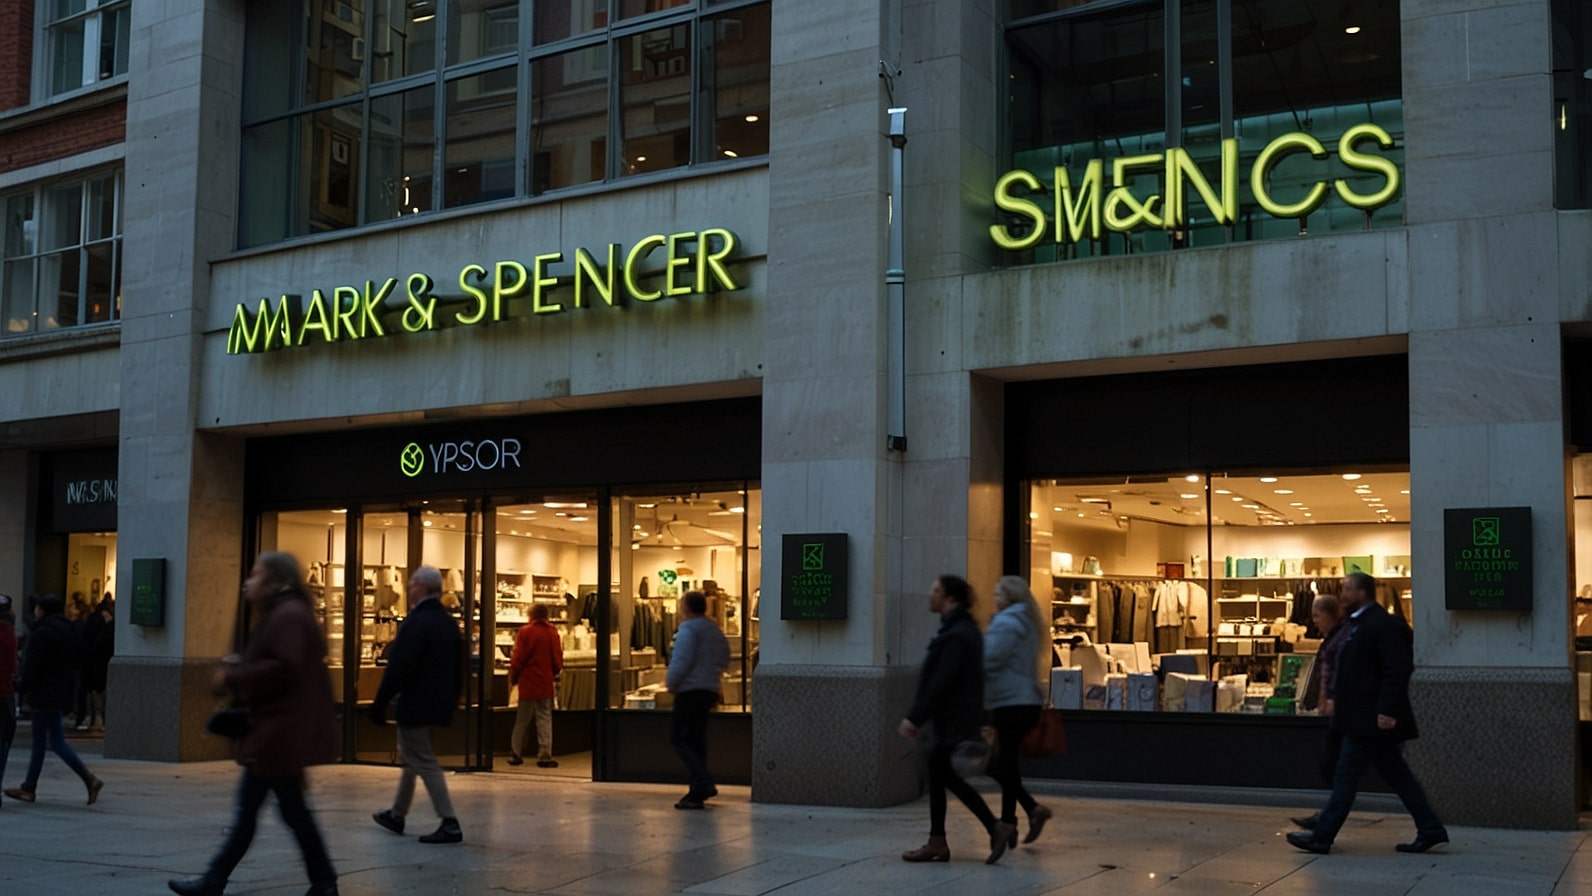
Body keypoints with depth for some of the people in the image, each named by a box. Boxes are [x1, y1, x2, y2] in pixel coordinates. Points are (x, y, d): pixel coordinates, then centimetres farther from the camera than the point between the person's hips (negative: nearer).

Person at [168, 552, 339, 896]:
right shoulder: (278, 614, 17)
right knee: (246, 811, 11)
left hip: (283, 732, -11)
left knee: (293, 809, -3)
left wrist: (233, 678, -19)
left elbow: (284, 668, -28)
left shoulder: (288, 615, -17)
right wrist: (239, 667, 6)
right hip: (272, 730, 11)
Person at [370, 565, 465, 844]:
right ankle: (397, 815, 33)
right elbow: (457, 667, 15)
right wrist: (451, 700, 22)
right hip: (439, 704, 9)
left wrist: (379, 704, -17)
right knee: (411, 758, 21)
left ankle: (450, 825, -8)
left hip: (415, 705, -9)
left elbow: (398, 668, -22)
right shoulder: (449, 622, 10)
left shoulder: (416, 622, -18)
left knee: (425, 763, -5)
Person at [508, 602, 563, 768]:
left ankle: (515, 754, 14)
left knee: (522, 720, 10)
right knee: (544, 718, 4)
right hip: (545, 683, 1)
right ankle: (545, 755, -4)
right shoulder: (552, 632, -1)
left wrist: (513, 677, 6)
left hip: (527, 681, -1)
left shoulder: (524, 631, -7)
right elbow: (557, 658, 4)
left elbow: (518, 658, -7)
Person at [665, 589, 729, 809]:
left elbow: (681, 661, -18)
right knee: (697, 740, 11)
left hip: (690, 691, -9)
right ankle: (697, 794, 10)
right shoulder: (714, 630, 17)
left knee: (678, 738, -6)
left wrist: (671, 683, -6)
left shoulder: (688, 629, -11)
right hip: (709, 690, 9)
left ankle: (703, 782, -20)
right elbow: (724, 659, 23)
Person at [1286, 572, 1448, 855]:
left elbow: (1398, 671, -21)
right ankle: (1430, 830, 19)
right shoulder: (1356, 624, 16)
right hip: (1362, 718, 10)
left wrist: (1388, 711, -24)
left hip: (1370, 719, -10)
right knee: (1397, 775, 13)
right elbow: (1346, 668, 23)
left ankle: (1321, 837, -1)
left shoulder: (1386, 625, -15)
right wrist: (1335, 696, 13)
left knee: (1346, 775, -6)